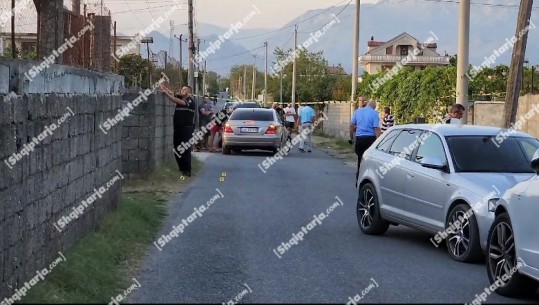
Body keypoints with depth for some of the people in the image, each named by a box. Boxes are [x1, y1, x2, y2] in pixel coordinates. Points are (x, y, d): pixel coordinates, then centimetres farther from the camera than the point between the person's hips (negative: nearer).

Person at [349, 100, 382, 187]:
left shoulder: (357, 111, 7)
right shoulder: (374, 113, -6)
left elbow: (352, 126, 10)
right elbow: (377, 129, -13)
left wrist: (351, 138, 19)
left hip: (359, 138, 4)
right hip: (370, 138, -4)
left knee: (360, 159, 13)